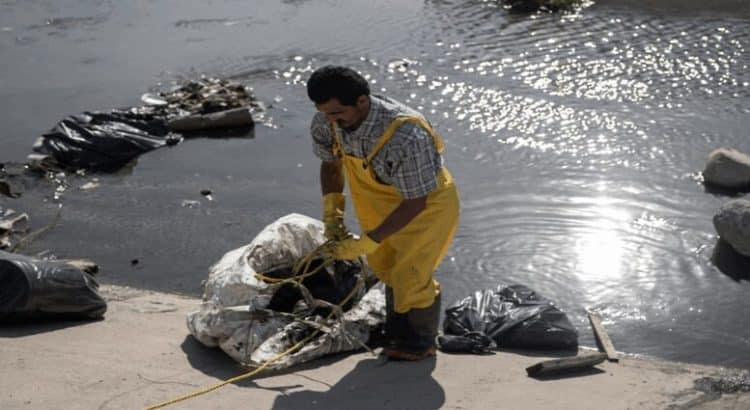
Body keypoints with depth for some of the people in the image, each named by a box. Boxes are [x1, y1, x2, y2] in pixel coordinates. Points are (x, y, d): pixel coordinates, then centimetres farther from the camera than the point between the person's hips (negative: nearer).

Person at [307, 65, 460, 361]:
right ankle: (397, 334, 42)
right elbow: (330, 166, 1)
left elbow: (414, 203, -32)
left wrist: (366, 243, -31)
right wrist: (332, 216, -11)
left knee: (410, 276, -5)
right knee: (385, 268, 19)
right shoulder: (326, 123, -22)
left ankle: (420, 343, 22)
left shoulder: (406, 136, -42)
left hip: (427, 202, -6)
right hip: (379, 200, 7)